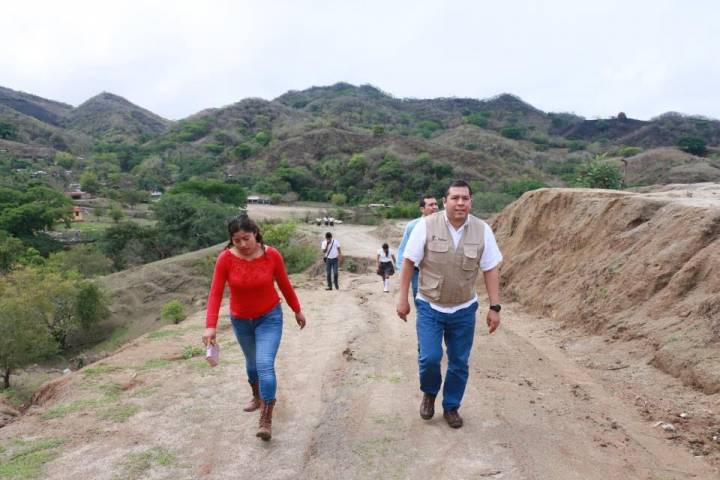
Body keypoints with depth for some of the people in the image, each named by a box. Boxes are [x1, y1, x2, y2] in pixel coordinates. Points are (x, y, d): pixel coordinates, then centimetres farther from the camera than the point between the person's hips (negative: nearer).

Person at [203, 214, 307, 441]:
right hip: (240, 320, 2)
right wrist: (210, 326, -29)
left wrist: (297, 311, 4)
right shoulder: (225, 258, -19)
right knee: (252, 362, 21)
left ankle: (266, 420, -3)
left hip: (269, 317, -2)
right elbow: (215, 293, -20)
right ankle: (257, 396, 49)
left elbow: (284, 285, -5)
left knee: (265, 365, -14)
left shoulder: (272, 255, -19)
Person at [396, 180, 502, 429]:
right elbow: (409, 262, -7)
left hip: (464, 309, 2)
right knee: (429, 358, -7)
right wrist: (403, 299, -6)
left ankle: (451, 407, 33)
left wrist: (495, 307, -3)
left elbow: (490, 270, -1)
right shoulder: (426, 225, -13)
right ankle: (429, 393, 25)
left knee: (459, 362, 10)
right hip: (429, 307, -2)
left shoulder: (482, 230, -7)